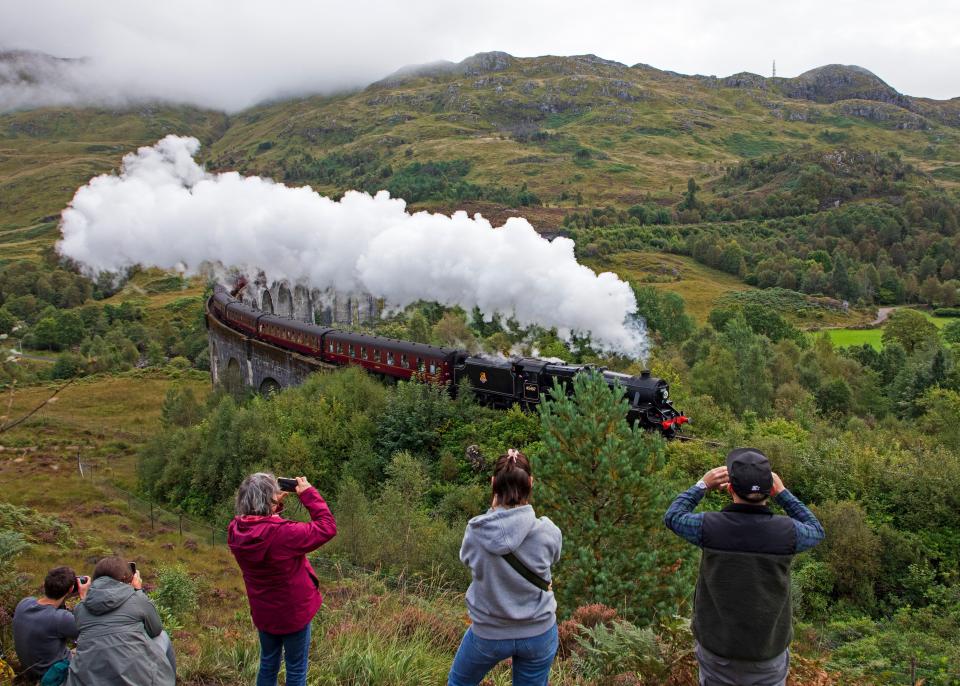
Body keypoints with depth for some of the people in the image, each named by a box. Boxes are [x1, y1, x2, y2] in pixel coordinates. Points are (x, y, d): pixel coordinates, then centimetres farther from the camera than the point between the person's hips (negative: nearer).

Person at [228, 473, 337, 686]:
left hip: (263, 612, 6)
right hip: (293, 612, -6)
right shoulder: (283, 533, -33)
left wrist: (274, 506, -4)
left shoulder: (235, 530, -14)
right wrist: (308, 493, -19)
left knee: (268, 665, 25)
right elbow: (327, 528, -24)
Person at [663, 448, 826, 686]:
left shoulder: (710, 526, -20)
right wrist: (782, 493, 6)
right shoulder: (786, 531, -19)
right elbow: (816, 531, 6)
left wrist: (702, 485, 8)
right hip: (769, 652, 0)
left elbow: (672, 517, 2)